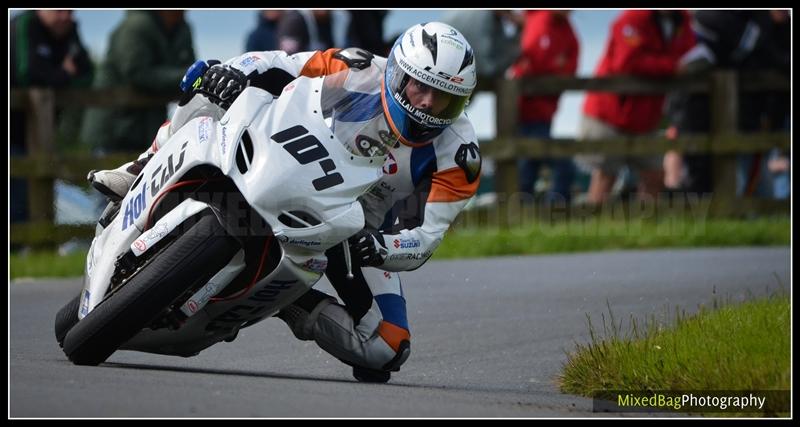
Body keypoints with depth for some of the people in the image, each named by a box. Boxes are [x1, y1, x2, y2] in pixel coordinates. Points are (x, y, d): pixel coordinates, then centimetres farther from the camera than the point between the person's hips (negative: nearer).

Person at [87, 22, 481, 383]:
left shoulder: (458, 154, -27)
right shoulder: (364, 74, -24)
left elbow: (428, 236, -28)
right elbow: (277, 65, -17)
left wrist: (381, 248, -49)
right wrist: (233, 70, -39)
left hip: (363, 234, 0)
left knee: (386, 350, -20)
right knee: (209, 98, -19)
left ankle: (294, 306, 3)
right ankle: (141, 175, 3)